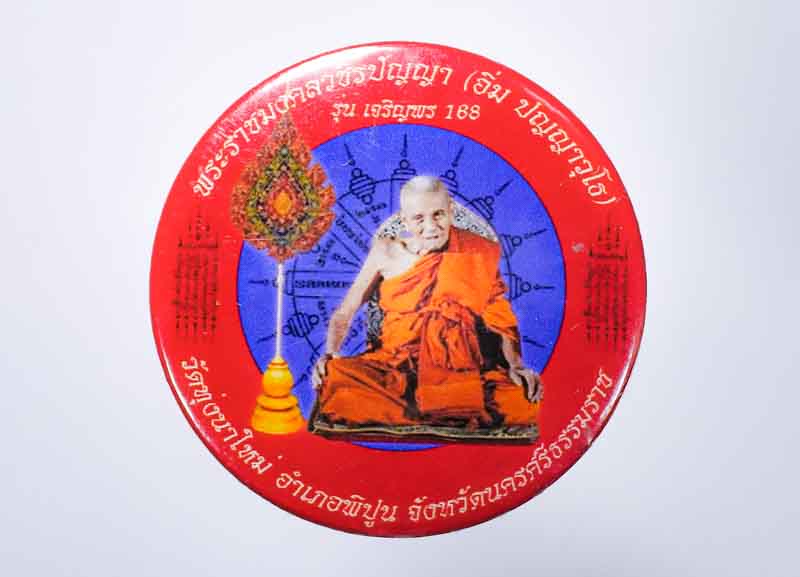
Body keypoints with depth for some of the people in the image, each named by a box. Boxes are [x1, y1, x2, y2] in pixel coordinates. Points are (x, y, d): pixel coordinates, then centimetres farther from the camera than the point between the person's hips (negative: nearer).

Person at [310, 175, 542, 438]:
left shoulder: (476, 254, 4)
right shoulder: (387, 252, 5)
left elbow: (500, 317, 5)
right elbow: (344, 313, 9)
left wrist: (515, 364, -12)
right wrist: (329, 355, -8)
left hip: (459, 371, 0)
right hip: (393, 367, 1)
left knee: (523, 402, -29)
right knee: (334, 379, -30)